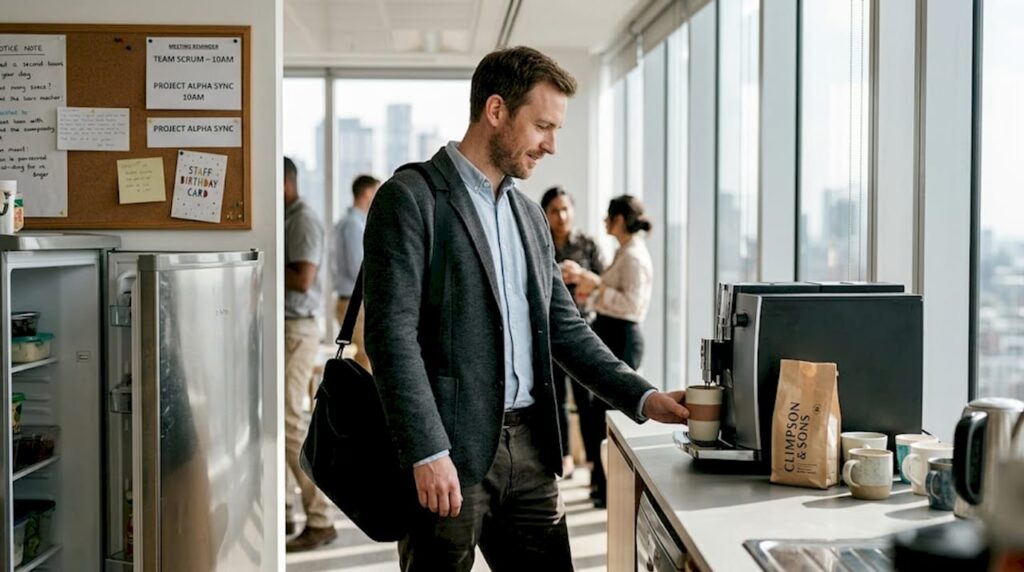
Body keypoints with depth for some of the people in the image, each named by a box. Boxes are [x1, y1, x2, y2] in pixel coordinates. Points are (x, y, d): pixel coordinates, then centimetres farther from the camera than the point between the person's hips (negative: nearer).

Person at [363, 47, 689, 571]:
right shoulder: (410, 199, -7)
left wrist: (643, 398, 8)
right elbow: (392, 335, -14)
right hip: (450, 451, -7)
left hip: (529, 448, 7)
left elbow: (563, 327, 18)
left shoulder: (530, 216, 17)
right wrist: (428, 454, -19)